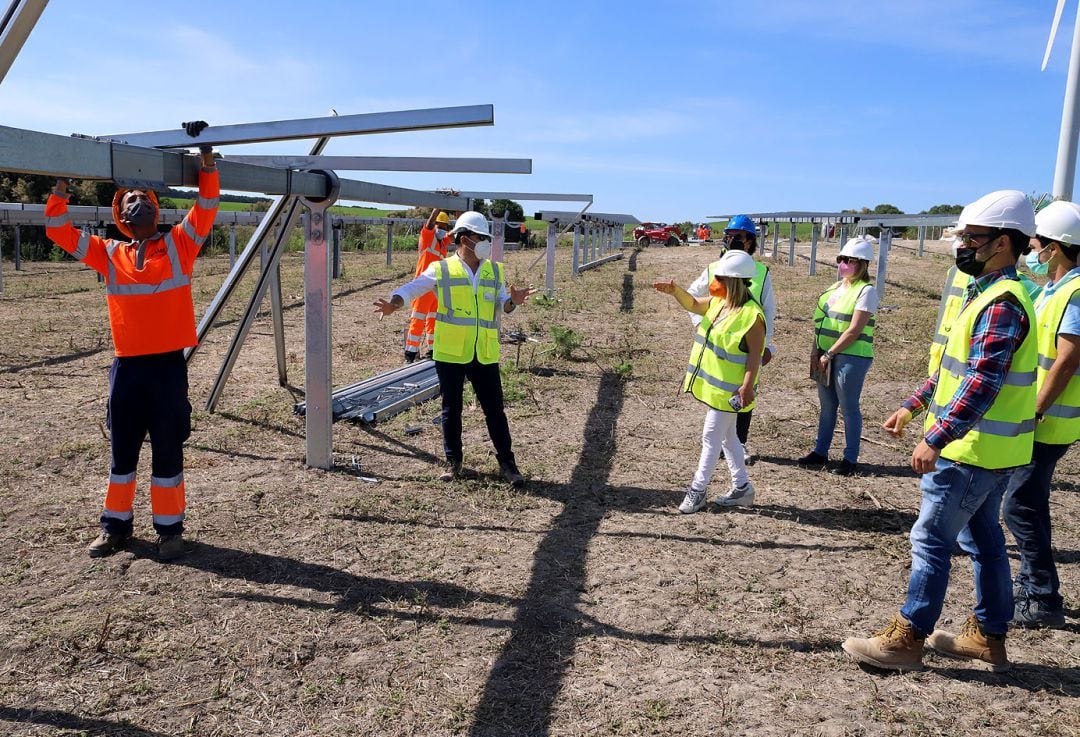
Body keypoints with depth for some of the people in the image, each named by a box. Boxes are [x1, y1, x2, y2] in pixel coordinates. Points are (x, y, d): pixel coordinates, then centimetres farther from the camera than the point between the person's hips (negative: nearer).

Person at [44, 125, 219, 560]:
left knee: (167, 451, 5)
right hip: (126, 367, 3)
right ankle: (117, 525, 26)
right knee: (122, 450, 13)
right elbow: (60, 232, 9)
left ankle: (170, 528, 17)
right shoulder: (109, 256, 9)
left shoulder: (179, 245, 3)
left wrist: (205, 154, -10)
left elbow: (207, 205, -5)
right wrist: (61, 184, 3)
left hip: (168, 365, -2)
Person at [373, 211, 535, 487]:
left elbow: (501, 305, 5)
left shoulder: (495, 271, 9)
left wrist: (512, 301, -18)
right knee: (451, 410, 10)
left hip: (485, 354, 2)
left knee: (494, 409, 6)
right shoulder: (441, 270, -1)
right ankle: (453, 461, 24)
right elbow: (412, 288, -6)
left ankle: (507, 462, 17)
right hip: (450, 353, -2)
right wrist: (394, 303, -27)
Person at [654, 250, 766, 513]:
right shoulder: (719, 302, 4)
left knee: (712, 437, 0)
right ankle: (742, 487, 29)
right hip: (713, 383, 9)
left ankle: (698, 490, 11)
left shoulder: (751, 315, -22)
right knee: (727, 436, 17)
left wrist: (747, 386, -26)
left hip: (728, 390, -9)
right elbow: (693, 304, 19)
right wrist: (675, 291, 1)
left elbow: (755, 355, -21)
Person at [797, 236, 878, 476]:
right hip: (827, 356, 7)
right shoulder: (835, 288, 13)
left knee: (849, 408, 1)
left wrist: (829, 354, -15)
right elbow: (821, 322, 14)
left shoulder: (866, 290, -10)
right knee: (827, 406, 14)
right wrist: (816, 352, 4)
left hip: (851, 357, -7)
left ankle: (850, 459, 12)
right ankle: (820, 452, 24)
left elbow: (854, 331, -16)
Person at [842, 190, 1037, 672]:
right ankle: (989, 637, 29)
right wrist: (913, 407, 21)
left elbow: (983, 383, -28)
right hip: (987, 449, 10)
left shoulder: (1002, 304, -20)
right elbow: (954, 367, 21)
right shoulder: (988, 296, 13)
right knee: (983, 540, 17)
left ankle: (906, 640, 8)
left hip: (972, 450, -10)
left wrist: (935, 438, -29)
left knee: (931, 540, -2)